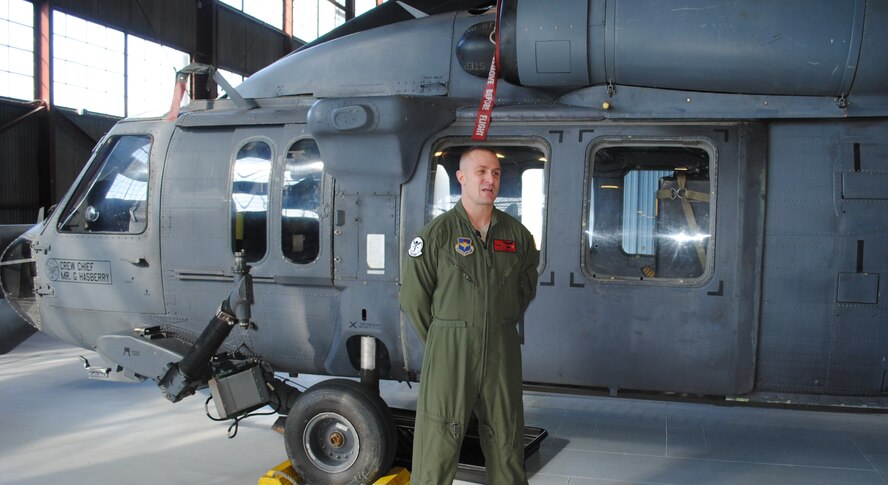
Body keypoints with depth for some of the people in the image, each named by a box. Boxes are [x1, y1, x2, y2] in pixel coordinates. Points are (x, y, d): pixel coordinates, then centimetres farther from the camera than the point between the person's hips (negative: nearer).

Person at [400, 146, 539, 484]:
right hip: (449, 352, -3)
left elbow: (526, 288, 19)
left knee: (506, 444, 14)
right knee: (438, 445, 0)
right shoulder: (438, 232, -5)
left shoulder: (516, 234, 6)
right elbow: (413, 297, -1)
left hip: (503, 352, 4)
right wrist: (442, 340, 3)